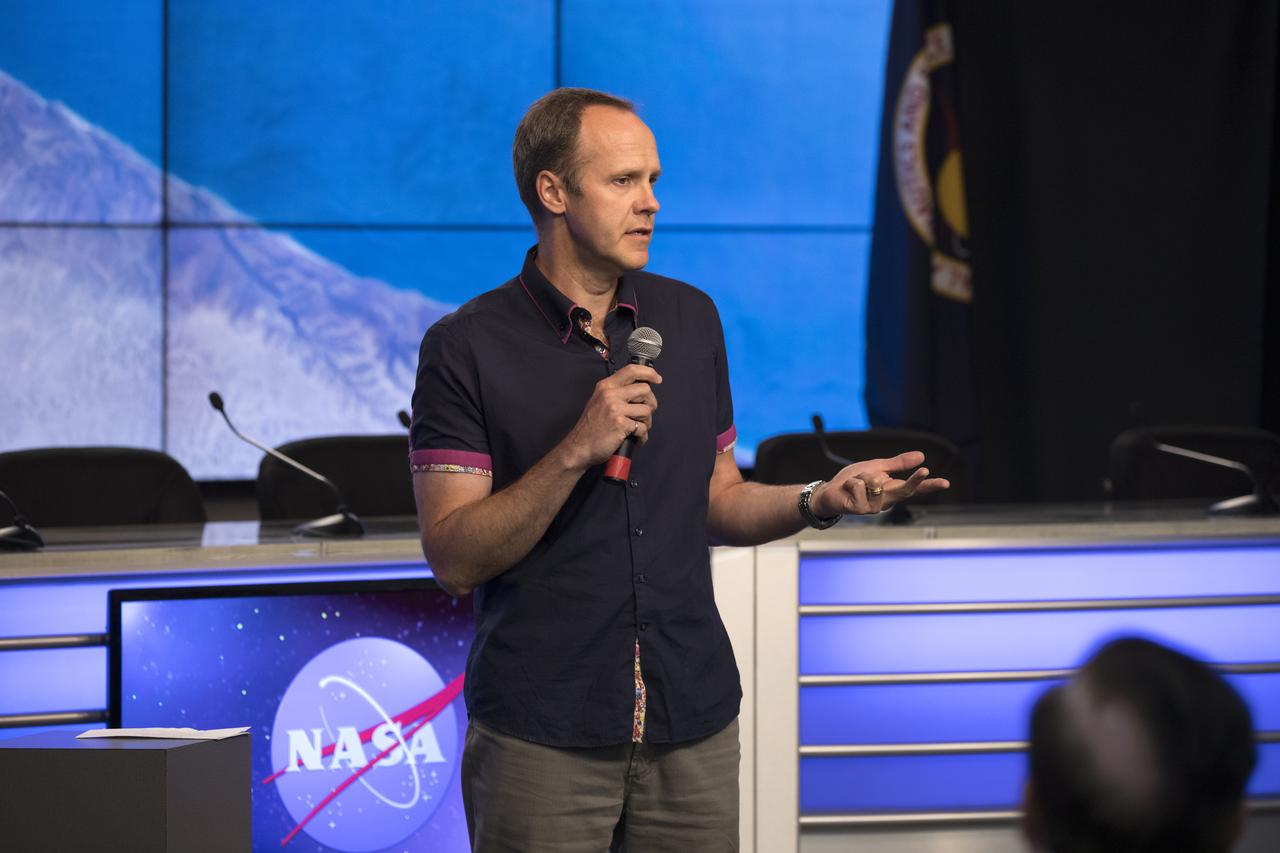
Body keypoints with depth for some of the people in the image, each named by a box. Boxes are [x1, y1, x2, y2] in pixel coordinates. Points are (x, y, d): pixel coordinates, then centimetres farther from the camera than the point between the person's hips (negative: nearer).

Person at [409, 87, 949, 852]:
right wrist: (576, 451, -21)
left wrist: (818, 502, -4)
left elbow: (716, 502, 14)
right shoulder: (468, 348, -6)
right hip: (543, 731, -4)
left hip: (695, 726, 4)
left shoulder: (690, 319, 10)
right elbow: (454, 558, -12)